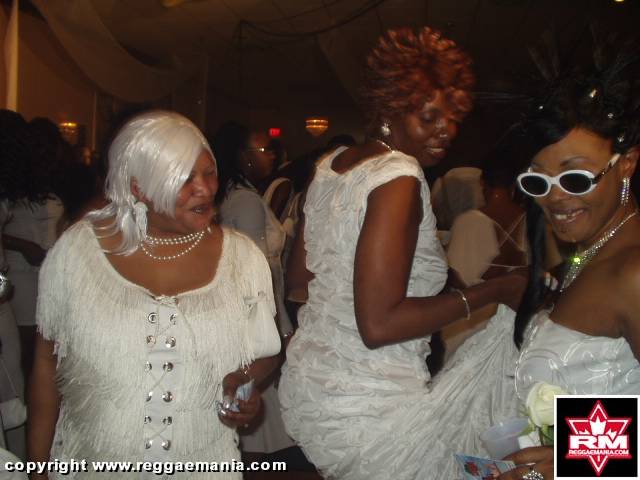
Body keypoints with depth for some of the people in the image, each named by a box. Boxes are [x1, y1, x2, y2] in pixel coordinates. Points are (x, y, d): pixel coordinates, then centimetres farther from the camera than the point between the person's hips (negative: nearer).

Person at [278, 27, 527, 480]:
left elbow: (298, 278, 13)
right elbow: (379, 325, -26)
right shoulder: (399, 176, -20)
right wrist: (491, 291, -19)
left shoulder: (332, 162, 5)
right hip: (367, 407, -9)